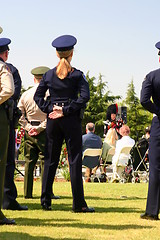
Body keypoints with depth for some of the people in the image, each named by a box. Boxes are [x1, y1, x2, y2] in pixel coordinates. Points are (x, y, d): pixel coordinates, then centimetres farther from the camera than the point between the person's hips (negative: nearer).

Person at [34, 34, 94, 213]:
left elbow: (38, 96, 6)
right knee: (75, 159, -2)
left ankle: (45, 201, 11)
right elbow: (85, 96, -14)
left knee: (50, 159, 10)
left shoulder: (49, 75, 6)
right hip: (71, 120, -3)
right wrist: (66, 110, -12)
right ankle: (78, 203, -2)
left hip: (53, 120, 4)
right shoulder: (77, 75, -4)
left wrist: (49, 109, 0)